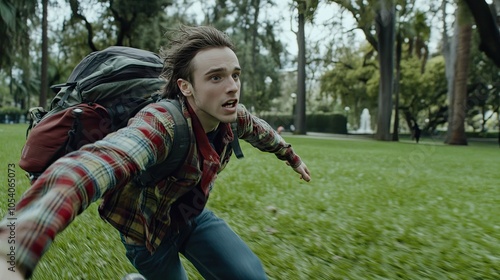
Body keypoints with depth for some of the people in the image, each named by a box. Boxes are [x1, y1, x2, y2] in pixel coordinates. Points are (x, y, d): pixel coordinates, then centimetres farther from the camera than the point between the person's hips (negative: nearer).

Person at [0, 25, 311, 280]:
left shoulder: (233, 115, -16)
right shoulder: (161, 123, -39)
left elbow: (260, 130, 9)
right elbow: (90, 166, -58)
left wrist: (291, 157, 27)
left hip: (193, 216, 5)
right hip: (148, 227, -5)